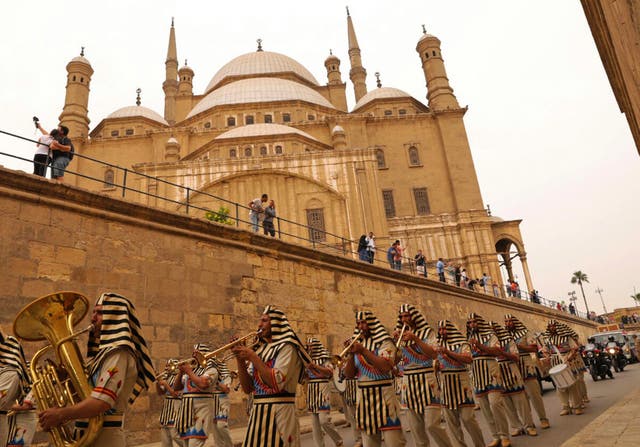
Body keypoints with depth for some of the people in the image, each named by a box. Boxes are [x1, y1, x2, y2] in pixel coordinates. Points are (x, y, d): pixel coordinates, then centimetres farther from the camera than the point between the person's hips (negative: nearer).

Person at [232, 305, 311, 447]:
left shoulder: (287, 348, -9)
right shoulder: (261, 349, 12)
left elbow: (276, 383, -22)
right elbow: (247, 388, 7)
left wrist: (252, 357, -18)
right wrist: (240, 359, -4)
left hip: (279, 414, -6)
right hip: (258, 413, 6)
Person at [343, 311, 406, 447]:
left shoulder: (384, 343, -4)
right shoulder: (357, 345, 11)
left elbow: (386, 367, -22)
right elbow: (348, 374, 5)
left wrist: (364, 351, -23)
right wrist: (352, 354, -10)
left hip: (384, 395, -5)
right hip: (364, 397, 5)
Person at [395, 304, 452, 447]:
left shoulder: (427, 332, 0)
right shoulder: (401, 335, 11)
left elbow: (434, 355, -14)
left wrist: (416, 339, -23)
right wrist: (394, 340, -9)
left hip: (426, 381, -4)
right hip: (408, 383, 4)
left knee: (432, 425, -10)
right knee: (415, 428, 6)